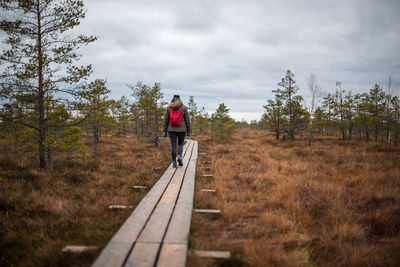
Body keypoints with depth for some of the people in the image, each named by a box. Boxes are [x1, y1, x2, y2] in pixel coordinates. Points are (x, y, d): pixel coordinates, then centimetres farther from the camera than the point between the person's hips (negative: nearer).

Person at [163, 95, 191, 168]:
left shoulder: (169, 108, 2)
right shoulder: (184, 108, -2)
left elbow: (166, 120, 3)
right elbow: (187, 120, -3)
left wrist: (165, 131, 8)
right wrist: (189, 131, 3)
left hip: (172, 129, 1)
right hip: (181, 129, -1)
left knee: (173, 145, 4)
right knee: (180, 144, 15)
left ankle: (174, 162, -1)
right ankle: (179, 156, -10)